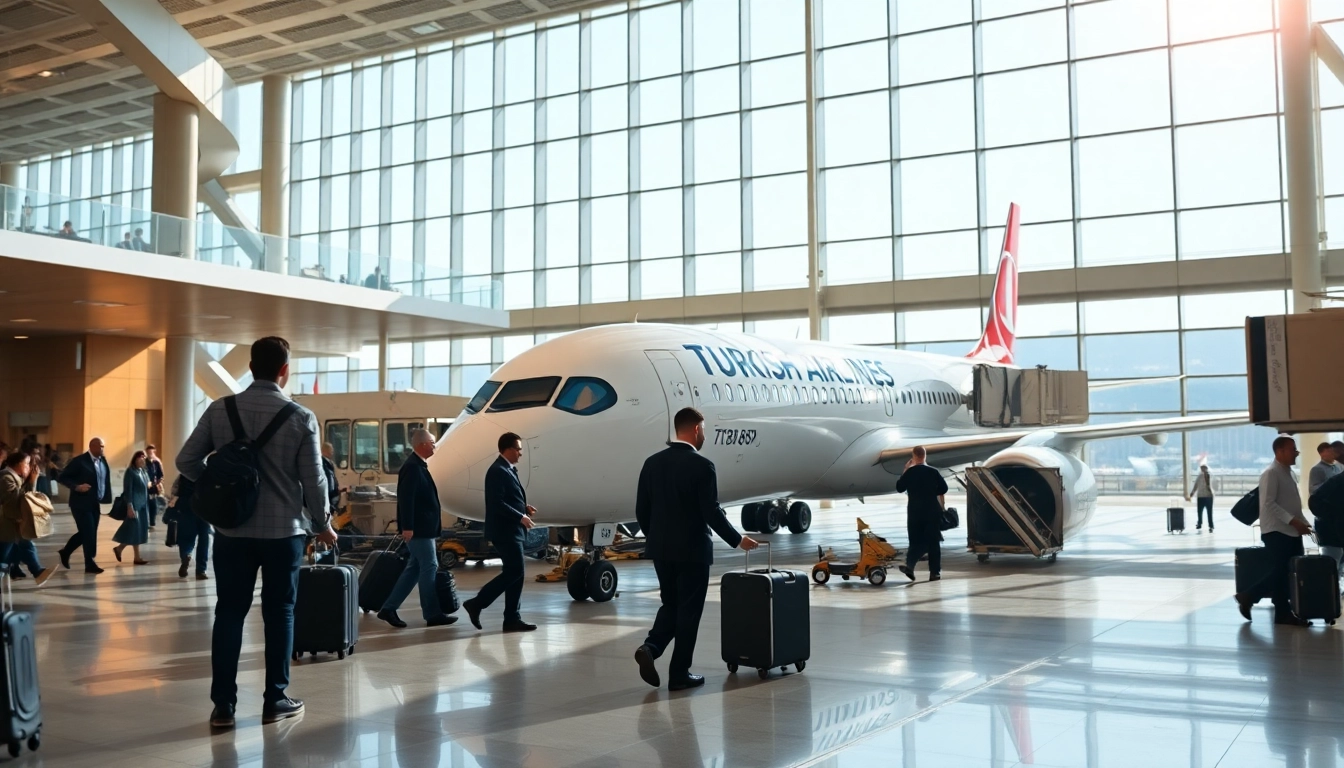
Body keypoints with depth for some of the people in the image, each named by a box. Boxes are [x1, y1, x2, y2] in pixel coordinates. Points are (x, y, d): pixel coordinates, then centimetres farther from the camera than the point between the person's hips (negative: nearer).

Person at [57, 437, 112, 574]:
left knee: (87, 533, 13)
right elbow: (62, 477, -10)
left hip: (95, 504, 7)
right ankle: (90, 564, 6)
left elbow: (106, 480, 13)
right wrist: (77, 486, -24)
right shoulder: (79, 461, -11)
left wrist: (106, 498, 2)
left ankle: (65, 552, 33)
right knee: (88, 533, -4)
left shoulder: (103, 461, 7)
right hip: (81, 503, -7)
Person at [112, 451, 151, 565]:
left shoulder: (144, 472, 14)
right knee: (135, 530, -4)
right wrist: (129, 507, -19)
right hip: (134, 505, -8)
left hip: (143, 505, 8)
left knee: (140, 530, 8)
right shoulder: (130, 471, -8)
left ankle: (119, 548, 21)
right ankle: (137, 558, 3)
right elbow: (128, 490, -14)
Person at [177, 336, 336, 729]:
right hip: (283, 530, -2)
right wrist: (323, 525, 8)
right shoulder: (300, 417, -8)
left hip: (232, 529, 2)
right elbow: (313, 479, -6)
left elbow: (186, 462, 0)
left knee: (229, 612, 8)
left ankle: (223, 704, 10)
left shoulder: (219, 410, -2)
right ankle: (275, 700, 14)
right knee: (279, 613, 9)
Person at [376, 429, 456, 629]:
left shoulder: (418, 466, 15)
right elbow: (406, 498, -23)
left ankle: (389, 609, 14)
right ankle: (432, 614, 3)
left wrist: (430, 525, 22)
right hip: (418, 529, -10)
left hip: (423, 528, 10)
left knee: (415, 569, 12)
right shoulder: (413, 467, -16)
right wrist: (407, 527, -26)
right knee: (429, 567, -4)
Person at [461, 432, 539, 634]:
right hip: (505, 532, -10)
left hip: (512, 531, 10)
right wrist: (521, 517, -19)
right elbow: (497, 503, -22)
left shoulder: (508, 470, 16)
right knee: (514, 572, -9)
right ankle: (476, 603, -3)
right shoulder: (498, 471, -16)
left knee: (514, 573, 9)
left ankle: (512, 618, 12)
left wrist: (524, 507, 8)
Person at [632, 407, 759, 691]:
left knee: (671, 604, 19)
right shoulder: (702, 466, -14)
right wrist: (737, 540, -2)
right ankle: (679, 674, 9)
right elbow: (712, 513, -16)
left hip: (660, 550, 6)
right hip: (692, 550, -5)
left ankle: (650, 647, -3)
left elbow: (641, 510, 6)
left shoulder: (652, 463, 3)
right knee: (689, 610, 5)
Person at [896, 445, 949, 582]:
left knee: (916, 541, 7)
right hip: (932, 511, 0)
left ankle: (910, 564, -18)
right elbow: (944, 488, 3)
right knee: (933, 541, 8)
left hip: (915, 511, 0)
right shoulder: (933, 472, -3)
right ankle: (935, 572, 7)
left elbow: (899, 488, 3)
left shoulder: (909, 472, -6)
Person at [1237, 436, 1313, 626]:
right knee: (1281, 571, -8)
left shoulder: (1289, 473, 16)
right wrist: (1293, 521, -24)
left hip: (1291, 531, 9)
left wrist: (1302, 522, 8)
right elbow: (1268, 504, -21)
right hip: (1276, 531, -9)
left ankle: (1284, 614, 13)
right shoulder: (1271, 474, -13)